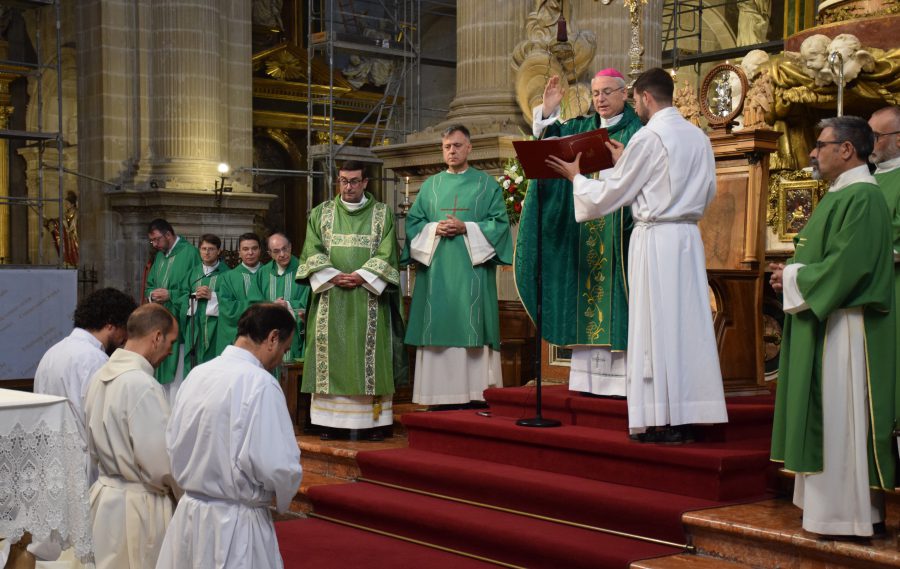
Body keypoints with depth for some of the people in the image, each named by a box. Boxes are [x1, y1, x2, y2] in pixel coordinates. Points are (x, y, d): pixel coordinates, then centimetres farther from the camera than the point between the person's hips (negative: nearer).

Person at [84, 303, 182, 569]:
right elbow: (161, 462, -20)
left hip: (105, 495, 8)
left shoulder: (101, 375, 3)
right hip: (139, 506, -8)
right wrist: (187, 492, -3)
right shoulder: (142, 385, -23)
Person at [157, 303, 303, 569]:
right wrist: (283, 497, -1)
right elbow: (279, 467, -21)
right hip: (236, 525, -7)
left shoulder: (197, 374, 3)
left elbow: (173, 445, 10)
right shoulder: (259, 383, -18)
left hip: (188, 515, 7)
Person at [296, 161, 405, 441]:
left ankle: (372, 420, -1)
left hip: (368, 298, -1)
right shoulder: (321, 213, 12)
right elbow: (312, 252, 4)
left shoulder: (382, 214, 7)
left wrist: (360, 276, -14)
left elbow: (386, 254, -2)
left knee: (369, 355, -3)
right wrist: (333, 276, -11)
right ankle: (331, 420, 1)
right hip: (330, 298, 1)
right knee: (331, 356, -1)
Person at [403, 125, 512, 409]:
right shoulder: (431, 185, 16)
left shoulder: (486, 184, 8)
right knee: (438, 329, -1)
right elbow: (413, 222, 13)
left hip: (472, 270, -2)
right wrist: (434, 229, -7)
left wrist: (466, 228, -12)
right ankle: (441, 394, 1)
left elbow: (499, 222, 0)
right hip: (436, 271, 3)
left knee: (472, 329, -6)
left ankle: (474, 393, -5)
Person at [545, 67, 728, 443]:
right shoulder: (698, 137, 11)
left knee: (656, 327, -3)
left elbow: (608, 195, -6)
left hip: (655, 239, -7)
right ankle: (686, 419, 10)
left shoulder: (648, 137, -10)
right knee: (687, 324, 7)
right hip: (689, 236, 7)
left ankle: (662, 423, -1)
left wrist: (576, 176, 14)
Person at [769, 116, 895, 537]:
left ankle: (847, 514, 2)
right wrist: (792, 274, 6)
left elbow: (848, 264, -24)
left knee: (841, 421, -5)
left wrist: (794, 278, -12)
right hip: (823, 321, 10)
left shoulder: (863, 197, -16)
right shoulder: (841, 195, 17)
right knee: (827, 419, 13)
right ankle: (829, 499, 20)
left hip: (845, 326, -10)